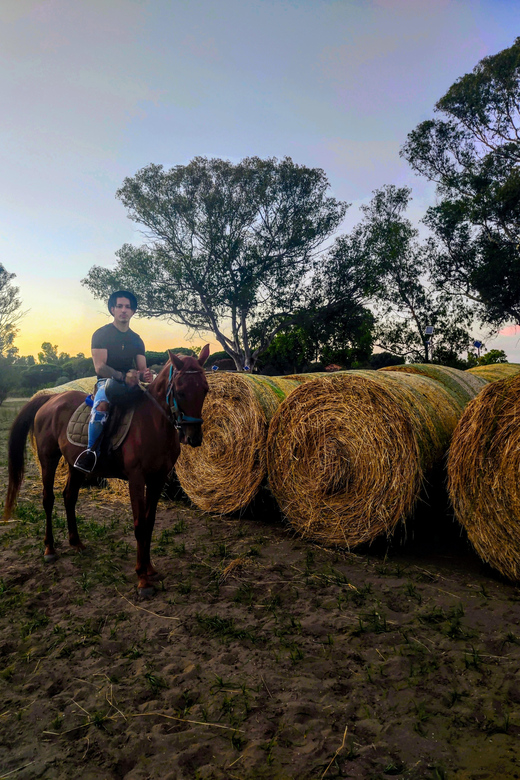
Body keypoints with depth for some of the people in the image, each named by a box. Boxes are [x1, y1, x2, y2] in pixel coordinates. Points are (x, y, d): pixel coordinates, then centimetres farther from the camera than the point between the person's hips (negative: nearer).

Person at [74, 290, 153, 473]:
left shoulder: (136, 340, 16)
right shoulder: (101, 334, 1)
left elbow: (142, 368, 11)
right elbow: (99, 367, -9)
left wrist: (145, 375, -15)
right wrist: (123, 376, -25)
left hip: (130, 384, 5)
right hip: (107, 381, -5)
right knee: (101, 405, -38)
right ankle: (91, 452, -28)